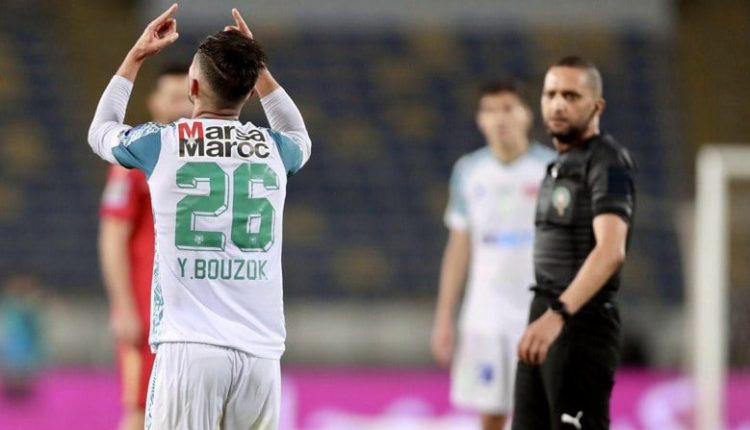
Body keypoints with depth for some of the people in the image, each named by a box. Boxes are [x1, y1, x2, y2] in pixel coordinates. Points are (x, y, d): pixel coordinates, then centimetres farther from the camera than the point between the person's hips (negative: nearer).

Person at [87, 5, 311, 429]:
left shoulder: (161, 143, 1)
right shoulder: (274, 149, 8)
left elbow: (100, 131, 25)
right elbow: (300, 137, 36)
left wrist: (137, 56, 32)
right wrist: (258, 67, 35)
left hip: (188, 348, -3)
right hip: (260, 351, 3)